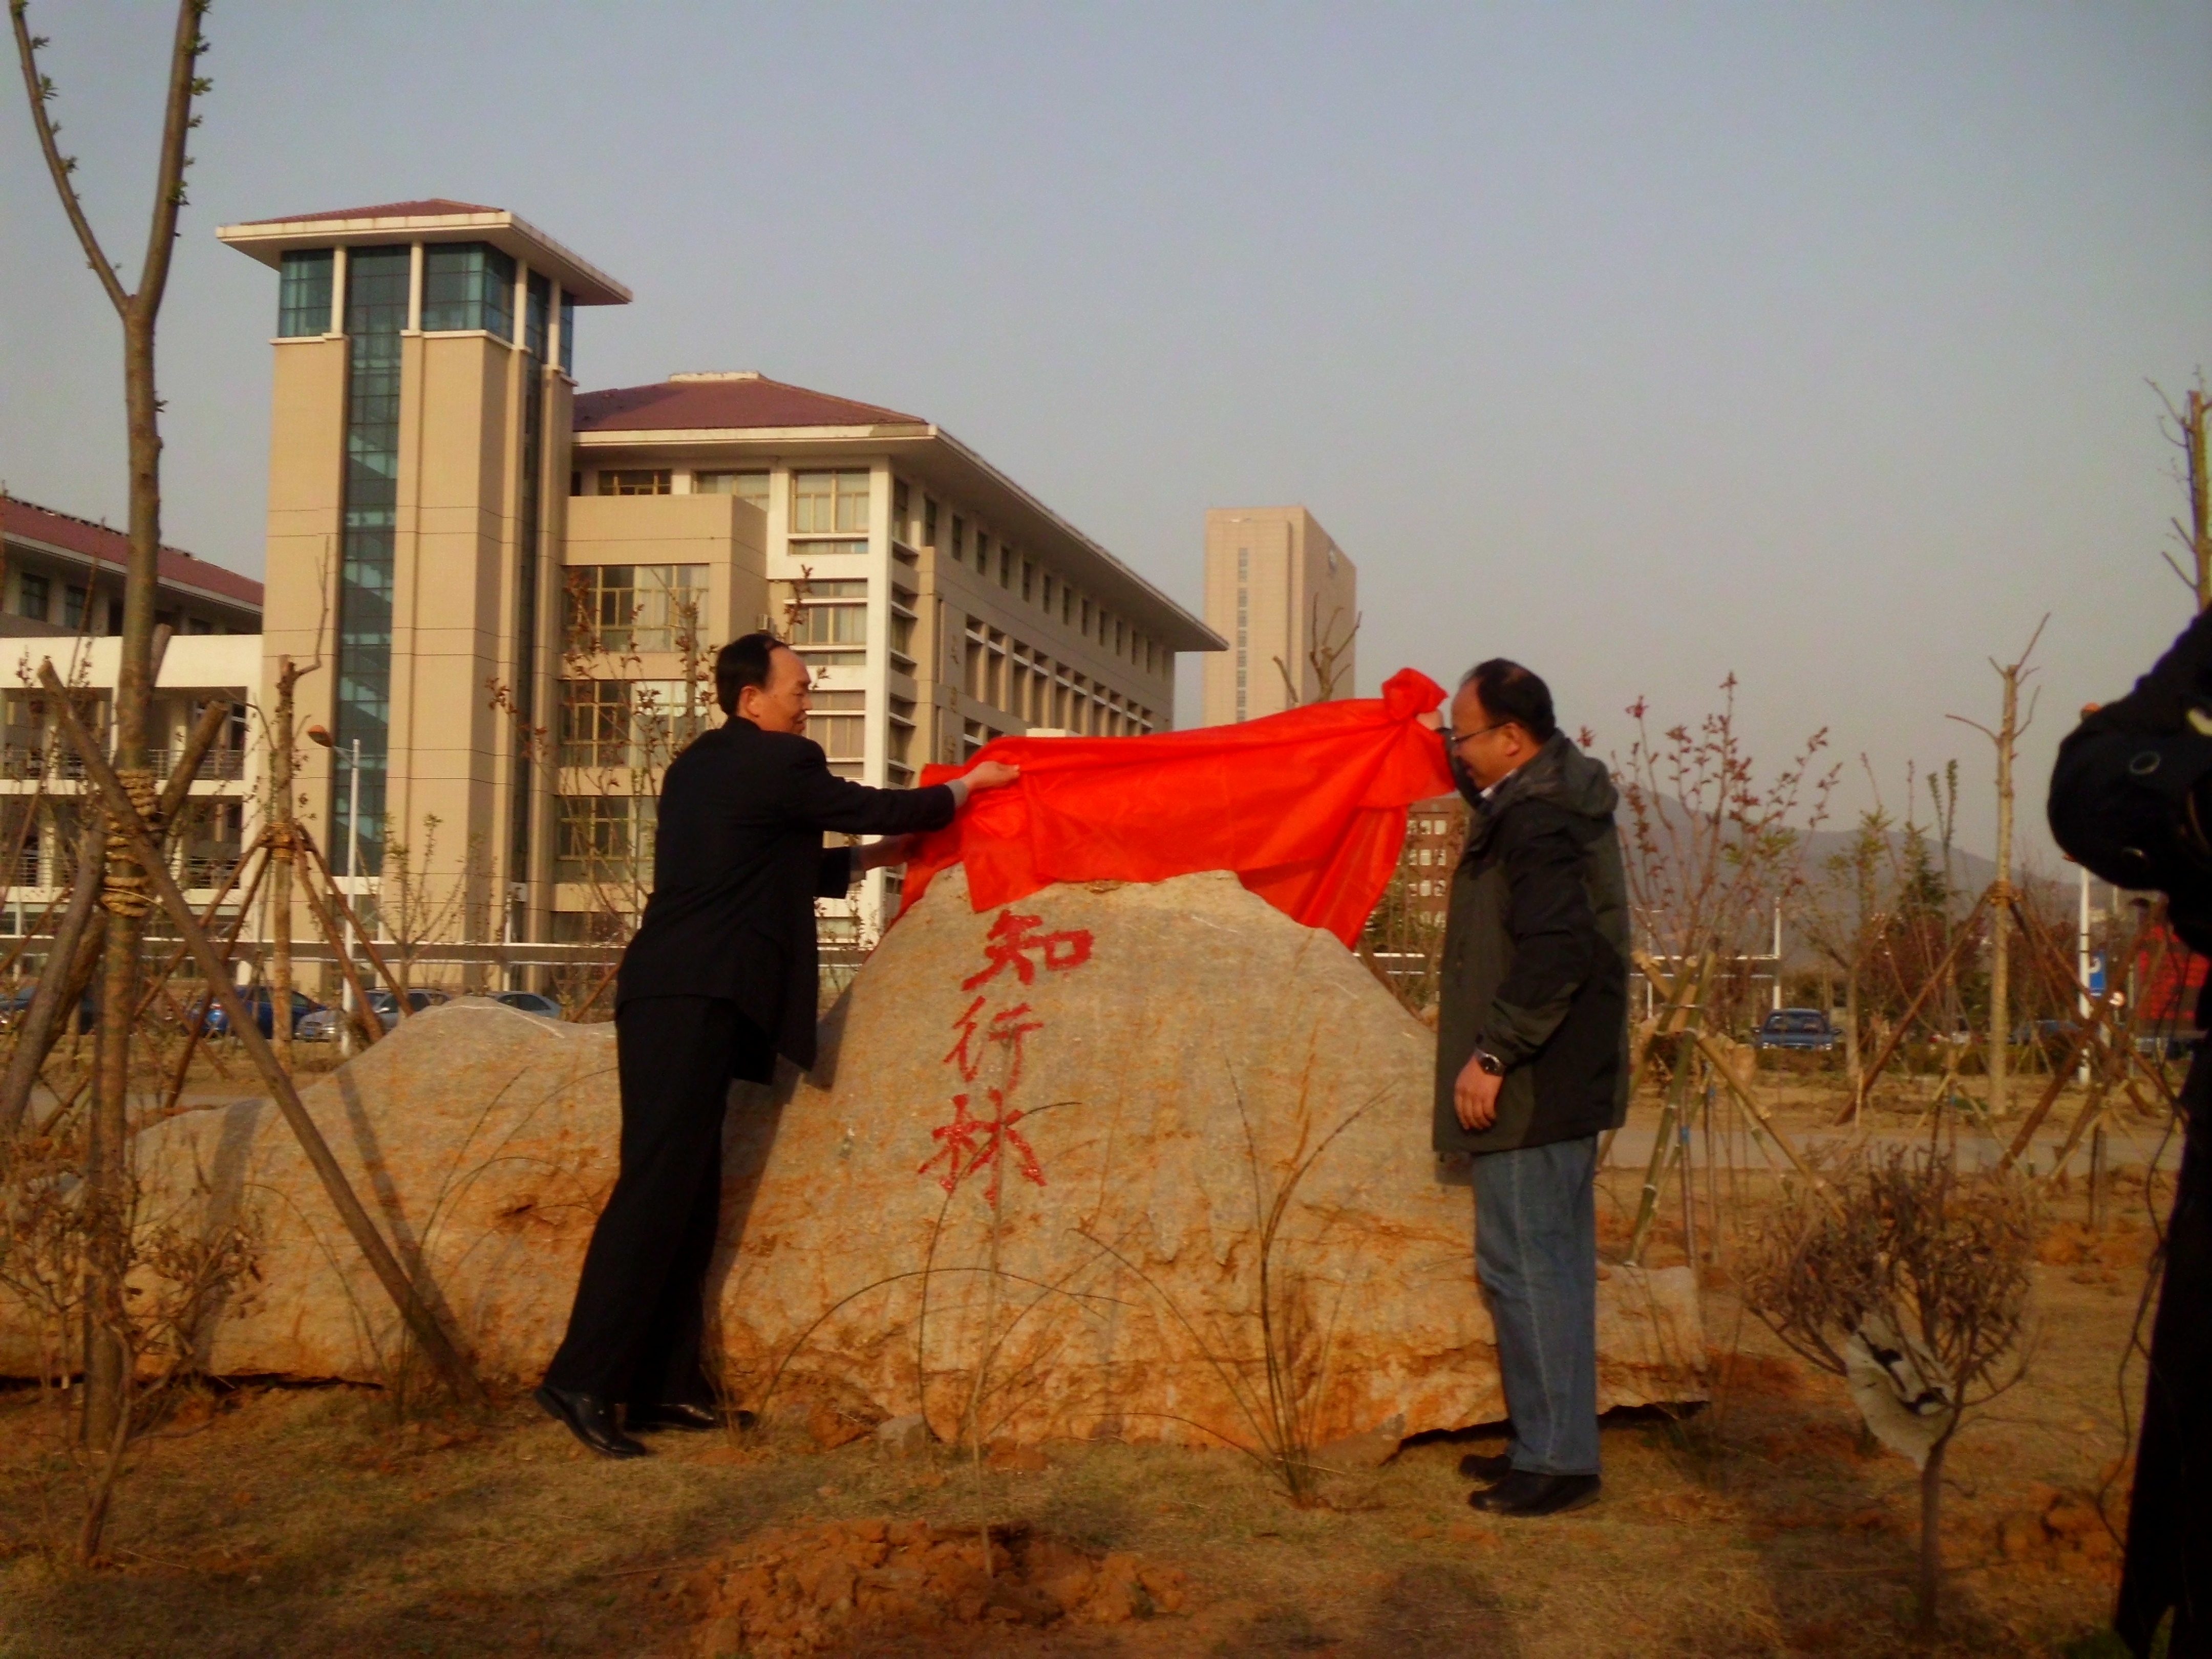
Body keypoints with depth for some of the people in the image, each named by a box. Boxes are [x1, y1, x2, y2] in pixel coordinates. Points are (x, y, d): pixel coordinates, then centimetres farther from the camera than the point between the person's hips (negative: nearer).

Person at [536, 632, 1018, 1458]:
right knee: (659, 1182, -12)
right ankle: (584, 1378, -15)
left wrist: (868, 858, 33)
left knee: (686, 1189, 10)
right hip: (698, 996, -10)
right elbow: (877, 808, 5)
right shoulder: (780, 763, -5)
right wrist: (966, 787, 21)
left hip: (668, 991, 10)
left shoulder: (698, 765, 22)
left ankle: (664, 1384, 13)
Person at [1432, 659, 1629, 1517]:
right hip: (1563, 1086, 11)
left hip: (1532, 1092, -11)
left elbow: (1555, 954, -30)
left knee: (1526, 1265, -5)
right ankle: (1552, 1444, 27)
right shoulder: (1551, 796, 13)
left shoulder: (1537, 824, -21)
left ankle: (1558, 1460, 2)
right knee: (1551, 1264, 17)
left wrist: (1492, 1054, -25)